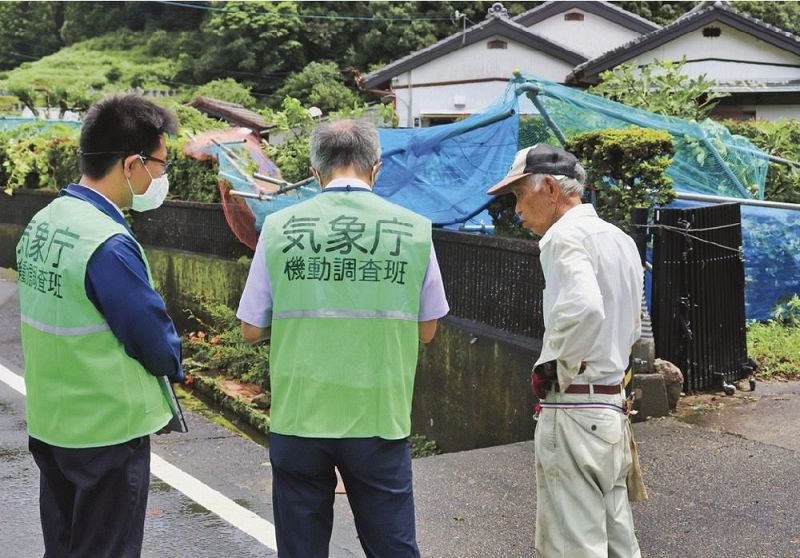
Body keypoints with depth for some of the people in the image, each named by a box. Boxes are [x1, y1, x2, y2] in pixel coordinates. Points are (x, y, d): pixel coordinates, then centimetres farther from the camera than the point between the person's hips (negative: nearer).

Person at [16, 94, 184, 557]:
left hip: (49, 423, 8)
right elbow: (154, 337, -18)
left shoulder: (41, 223, 3)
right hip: (109, 432, -8)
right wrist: (173, 367, 4)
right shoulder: (108, 245, -25)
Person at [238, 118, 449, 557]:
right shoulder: (414, 230, -3)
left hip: (298, 419, 0)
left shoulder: (279, 228, -4)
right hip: (379, 421, 0)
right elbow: (426, 330, 6)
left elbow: (251, 330, 1)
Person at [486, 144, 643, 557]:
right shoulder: (621, 240, 15)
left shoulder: (566, 235, -13)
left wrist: (553, 367, -16)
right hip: (613, 404, 9)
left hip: (573, 411, -9)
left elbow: (584, 308, -30)